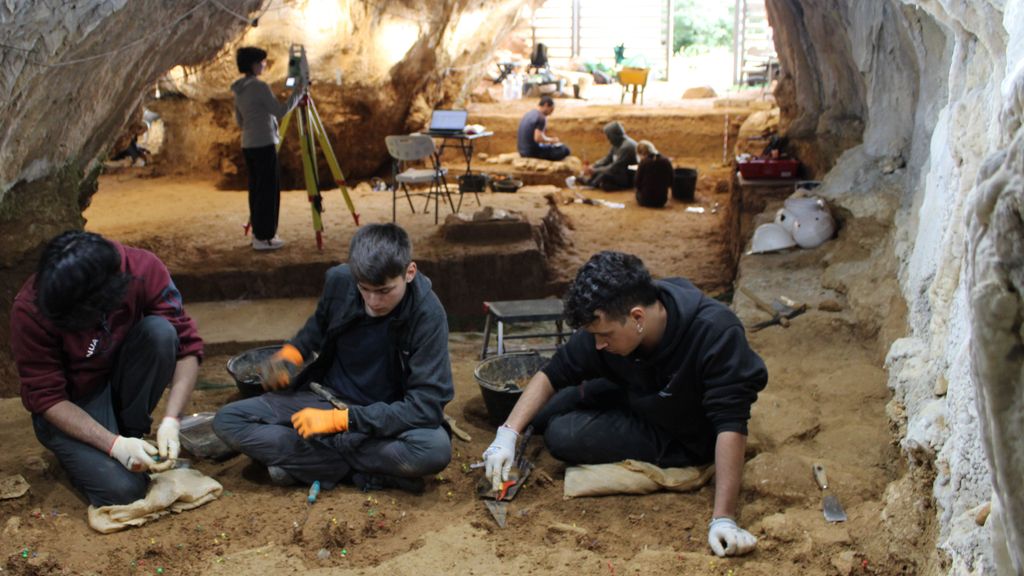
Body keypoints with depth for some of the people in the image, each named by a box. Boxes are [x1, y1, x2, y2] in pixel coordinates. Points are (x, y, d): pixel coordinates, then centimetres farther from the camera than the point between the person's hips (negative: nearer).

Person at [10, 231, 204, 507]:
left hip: (121, 383, 3)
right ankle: (83, 456, 7)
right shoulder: (30, 308, -27)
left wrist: (171, 421, -31)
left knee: (161, 331, -28)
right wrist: (114, 445, -32)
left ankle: (131, 433, -8)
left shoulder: (143, 269, -24)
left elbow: (187, 345, -19)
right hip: (68, 409, -3)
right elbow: (46, 398, -22)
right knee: (122, 489, -27)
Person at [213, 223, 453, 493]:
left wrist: (340, 419, -30)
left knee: (436, 449, -37)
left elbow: (427, 405, -26)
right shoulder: (339, 281, -12)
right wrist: (291, 352, -7)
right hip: (325, 398, 4)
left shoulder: (427, 314, -23)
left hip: (384, 416, -4)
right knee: (227, 421, -14)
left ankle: (298, 460, -20)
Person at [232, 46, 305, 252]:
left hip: (248, 145, 9)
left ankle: (258, 233, 17)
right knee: (268, 190, -4)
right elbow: (279, 111, -14)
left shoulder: (239, 90, 13)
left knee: (256, 189, 13)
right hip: (264, 144, -9)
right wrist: (297, 93, -5)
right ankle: (263, 237, -3)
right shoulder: (259, 86, -14)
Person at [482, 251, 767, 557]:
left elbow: (730, 425, -39)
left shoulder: (715, 333, -38)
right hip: (635, 397, 5)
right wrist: (508, 433, -24)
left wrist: (723, 518, -43)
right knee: (538, 416, 7)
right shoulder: (607, 323, -22)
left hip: (684, 436, -5)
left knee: (563, 436, -17)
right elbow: (551, 374, -12)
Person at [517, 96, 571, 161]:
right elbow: (537, 138, -24)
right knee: (565, 150, -5)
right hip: (533, 152, -9)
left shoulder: (528, 114, 12)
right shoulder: (541, 117, -16)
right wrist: (551, 140, -7)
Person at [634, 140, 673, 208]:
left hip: (646, 201, -4)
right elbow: (670, 183, 5)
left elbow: (637, 184, -7)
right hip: (662, 201, 4)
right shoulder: (667, 161, -3)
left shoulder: (644, 162, -13)